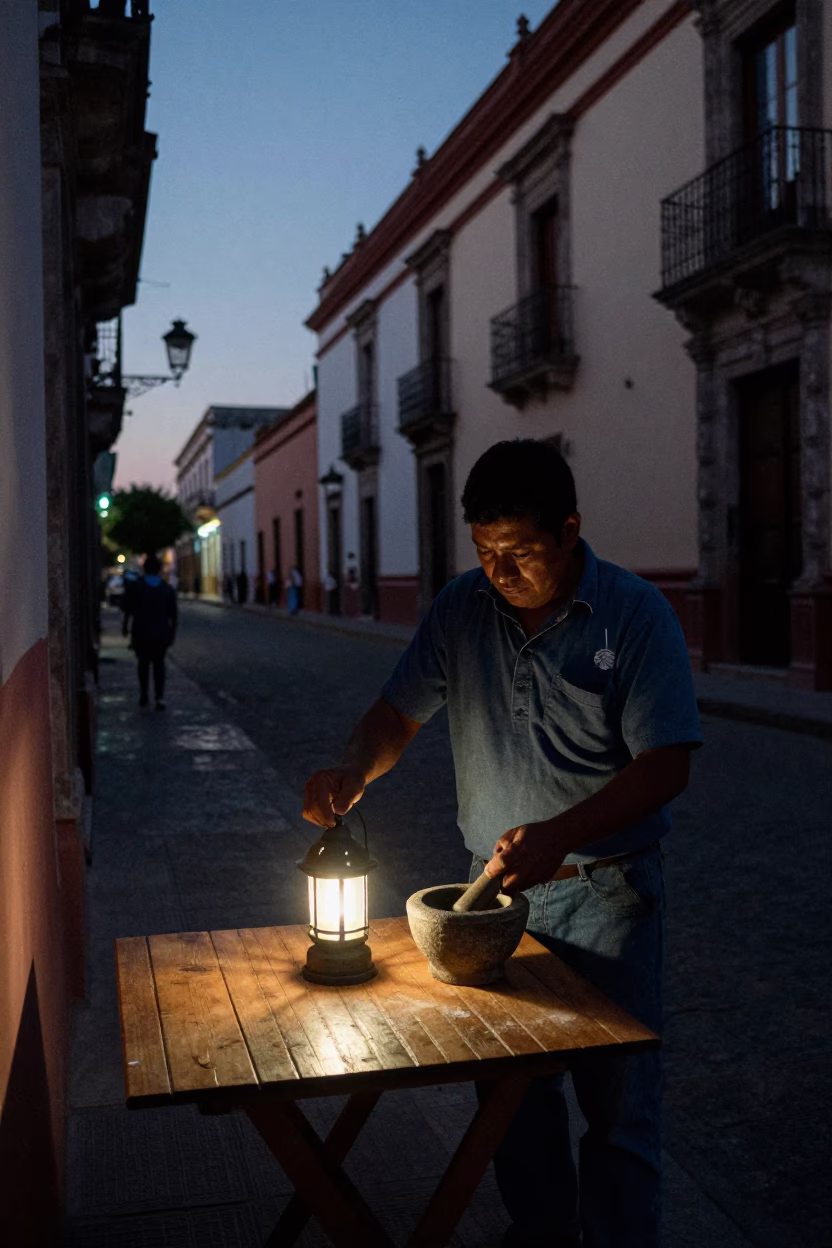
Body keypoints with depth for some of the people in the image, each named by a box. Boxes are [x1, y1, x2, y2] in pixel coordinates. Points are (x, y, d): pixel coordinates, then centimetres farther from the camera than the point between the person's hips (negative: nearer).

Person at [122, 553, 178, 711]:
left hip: (141, 633, -1)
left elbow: (128, 610, 1)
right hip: (161, 633, 1)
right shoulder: (168, 589, 3)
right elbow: (173, 615, 2)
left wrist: (125, 626, 14)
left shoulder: (136, 587, -2)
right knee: (159, 664, 7)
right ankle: (160, 697, -6)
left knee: (143, 663, 13)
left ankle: (143, 696, 14)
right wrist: (172, 633, 10)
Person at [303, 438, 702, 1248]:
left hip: (604, 892, -4)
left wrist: (558, 835, -27)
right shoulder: (462, 608, 0)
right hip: (497, 883, 4)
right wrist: (353, 770, -14)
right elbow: (400, 710, 7)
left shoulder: (636, 615, -12)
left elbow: (665, 765, -16)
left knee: (615, 1099, 4)